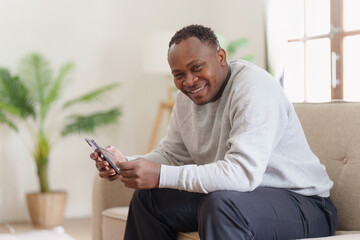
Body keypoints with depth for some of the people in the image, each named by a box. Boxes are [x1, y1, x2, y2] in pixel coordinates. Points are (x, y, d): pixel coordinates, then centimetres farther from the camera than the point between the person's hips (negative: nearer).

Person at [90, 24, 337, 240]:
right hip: (235, 194, 8)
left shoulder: (254, 88, -24)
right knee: (148, 196, 4)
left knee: (221, 204, -36)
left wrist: (161, 176, -37)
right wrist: (124, 165, -10)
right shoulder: (187, 96, 5)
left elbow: (244, 172, -35)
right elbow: (171, 153, 11)